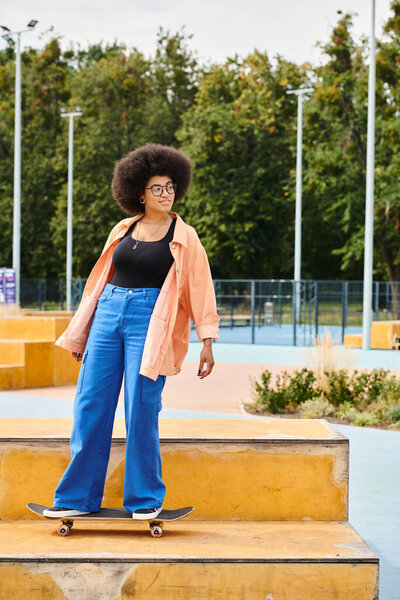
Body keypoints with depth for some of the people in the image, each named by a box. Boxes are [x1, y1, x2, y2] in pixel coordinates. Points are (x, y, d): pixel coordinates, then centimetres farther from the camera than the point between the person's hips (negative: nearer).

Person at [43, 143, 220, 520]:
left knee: (140, 412, -6)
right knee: (90, 406, 2)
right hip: (108, 316, 4)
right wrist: (80, 333, 18)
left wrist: (207, 342, -3)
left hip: (148, 321, -4)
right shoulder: (123, 230, 13)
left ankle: (145, 499, 8)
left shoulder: (184, 237, 3)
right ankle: (79, 497, 11)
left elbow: (199, 289, 2)